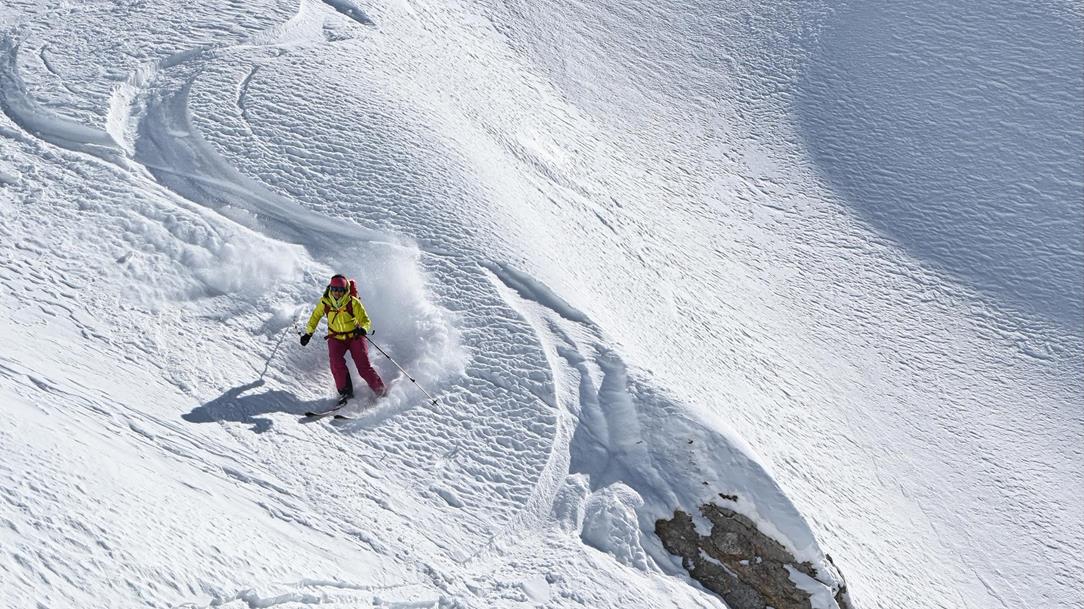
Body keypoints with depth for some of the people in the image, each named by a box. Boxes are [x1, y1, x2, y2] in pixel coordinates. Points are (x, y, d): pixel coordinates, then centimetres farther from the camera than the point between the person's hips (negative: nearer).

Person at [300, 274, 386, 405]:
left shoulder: (353, 302, -18)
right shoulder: (325, 302, -9)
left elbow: (366, 321, -17)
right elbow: (315, 316, 10)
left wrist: (362, 329, -39)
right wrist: (308, 333, 11)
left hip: (354, 337, -2)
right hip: (336, 338, 2)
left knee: (364, 367, -14)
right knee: (336, 362, -24)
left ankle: (381, 391, -1)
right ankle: (345, 392, -12)